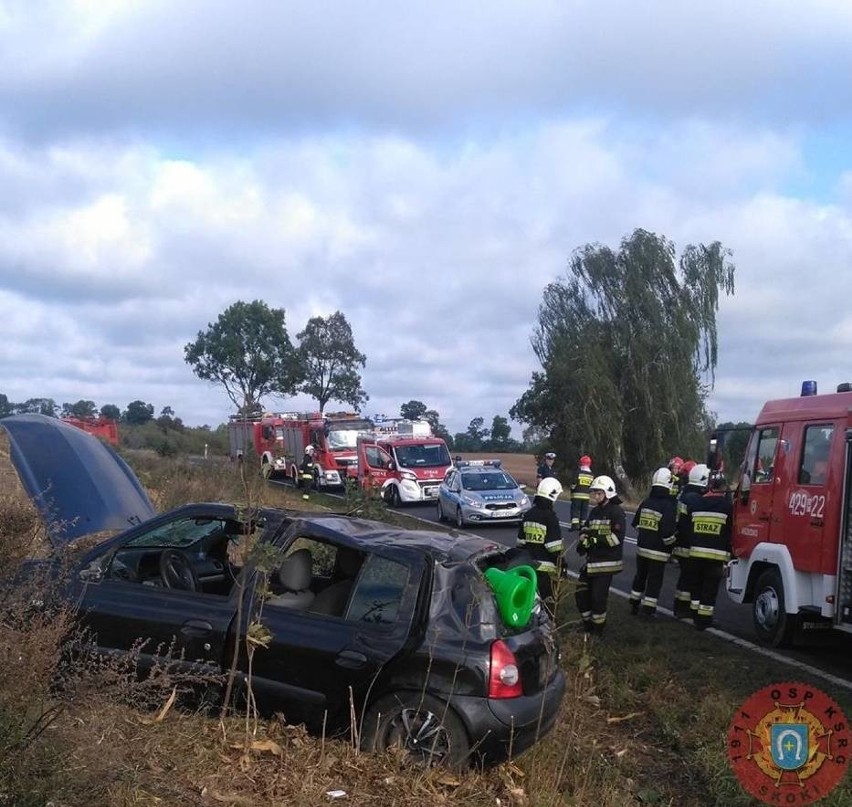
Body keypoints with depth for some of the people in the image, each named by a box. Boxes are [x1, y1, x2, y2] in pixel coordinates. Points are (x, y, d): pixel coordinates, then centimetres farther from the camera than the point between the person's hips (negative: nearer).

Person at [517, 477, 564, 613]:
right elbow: (554, 547, -15)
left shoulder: (528, 514, 9)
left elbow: (521, 542, 14)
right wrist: (561, 566, -6)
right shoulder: (550, 516, -13)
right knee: (548, 601, -2)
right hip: (545, 566, -7)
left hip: (528, 565, 7)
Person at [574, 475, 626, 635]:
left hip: (607, 562, -8)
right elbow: (585, 529, 18)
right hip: (591, 560, 8)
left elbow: (617, 537, -19)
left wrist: (594, 540, -21)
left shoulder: (616, 512, -10)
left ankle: (598, 628, 12)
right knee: (581, 593, 9)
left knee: (598, 597, -6)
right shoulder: (594, 511, 15)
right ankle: (587, 623, 27)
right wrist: (583, 540, -5)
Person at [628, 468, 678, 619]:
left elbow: (636, 523, 12)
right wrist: (671, 544, -3)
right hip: (658, 551, -6)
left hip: (642, 547, 6)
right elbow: (668, 532, -21)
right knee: (654, 580, 5)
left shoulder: (645, 503, 2)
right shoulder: (669, 506, -17)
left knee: (640, 576, 19)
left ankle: (634, 605, 27)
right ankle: (647, 610, 8)